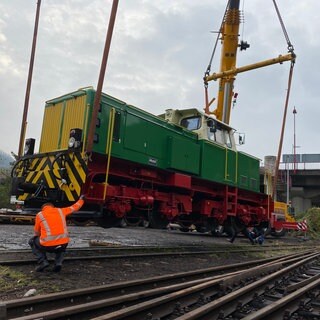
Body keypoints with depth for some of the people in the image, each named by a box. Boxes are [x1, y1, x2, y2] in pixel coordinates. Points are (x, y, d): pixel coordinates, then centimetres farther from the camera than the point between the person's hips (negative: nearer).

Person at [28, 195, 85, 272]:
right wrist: (81, 199, 44)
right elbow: (74, 207, 26)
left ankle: (43, 261, 10)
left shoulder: (40, 215, 7)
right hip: (63, 244, 3)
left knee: (32, 241, 27)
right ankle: (58, 262, 12)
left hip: (48, 245, -3)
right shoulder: (60, 211, 12)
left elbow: (36, 233, 18)